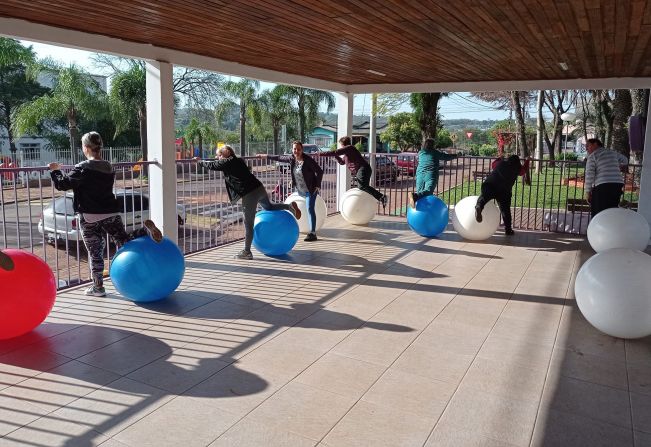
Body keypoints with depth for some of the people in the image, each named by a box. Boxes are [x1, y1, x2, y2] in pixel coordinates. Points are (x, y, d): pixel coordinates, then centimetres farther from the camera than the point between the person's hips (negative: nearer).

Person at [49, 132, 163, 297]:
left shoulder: (83, 169, -12)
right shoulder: (109, 168, 9)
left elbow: (62, 184, -11)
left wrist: (55, 171, 7)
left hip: (90, 217, -5)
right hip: (111, 213, 5)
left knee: (95, 253, 4)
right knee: (124, 242, 10)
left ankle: (98, 287, 11)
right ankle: (145, 229, -20)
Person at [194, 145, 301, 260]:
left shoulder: (227, 162, -3)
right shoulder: (238, 161, 17)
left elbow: (211, 165, 7)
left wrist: (200, 161, 22)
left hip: (249, 194, -8)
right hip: (259, 188, 8)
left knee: (248, 224, -3)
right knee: (268, 206, 36)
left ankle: (247, 252, 3)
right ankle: (290, 207, 25)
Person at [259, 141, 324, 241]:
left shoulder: (308, 160, -20)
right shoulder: (291, 159, -2)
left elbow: (319, 171, -16)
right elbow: (280, 158, 16)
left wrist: (318, 185, -15)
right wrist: (267, 156, 24)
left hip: (311, 189, -8)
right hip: (300, 189, 8)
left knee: (310, 209, -11)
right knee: (309, 209, 18)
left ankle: (312, 233, -10)